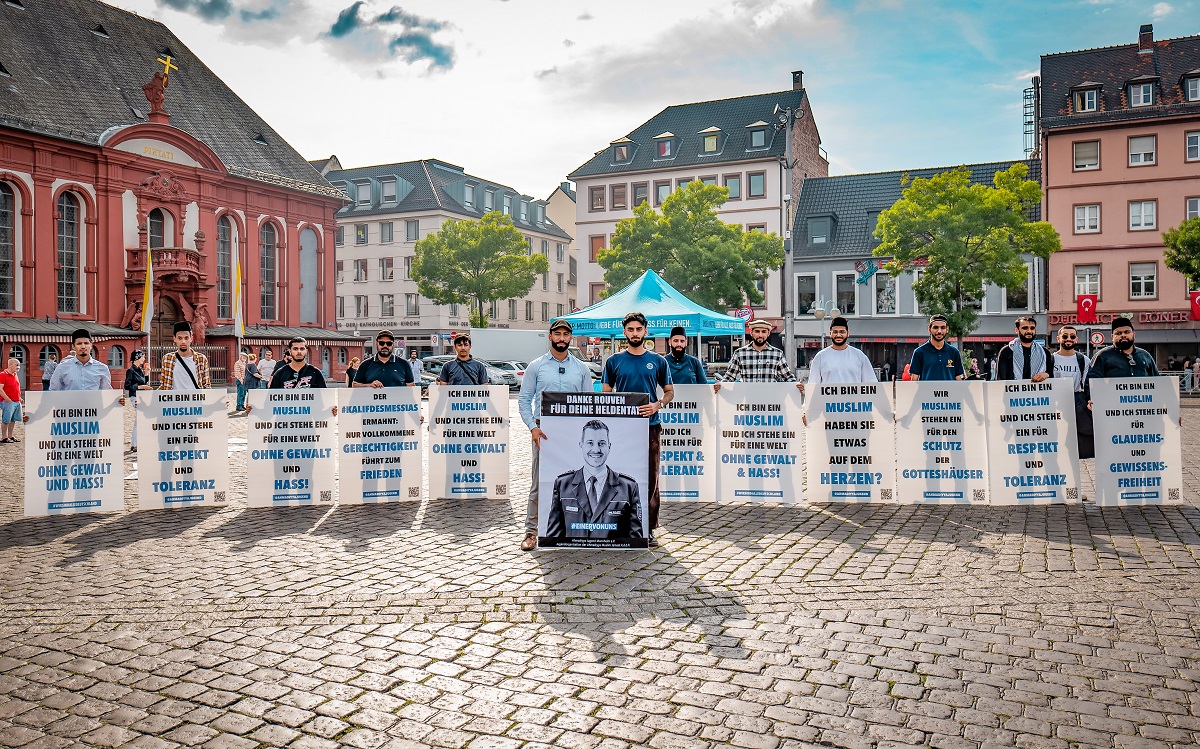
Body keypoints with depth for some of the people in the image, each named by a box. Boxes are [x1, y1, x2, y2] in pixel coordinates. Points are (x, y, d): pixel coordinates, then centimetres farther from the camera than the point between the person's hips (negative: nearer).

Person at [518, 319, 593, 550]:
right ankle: (531, 531, 5)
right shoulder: (536, 366, 4)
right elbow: (524, 400, 3)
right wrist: (533, 427, -9)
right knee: (539, 483, -2)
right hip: (544, 432, -2)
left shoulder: (581, 368, 9)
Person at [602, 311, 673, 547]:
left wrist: (657, 405, -8)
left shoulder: (658, 361, 7)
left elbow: (670, 391, 12)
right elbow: (606, 395, 10)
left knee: (650, 478, 2)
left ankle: (649, 528, 11)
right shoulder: (614, 361, 7)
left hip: (650, 426, 0)